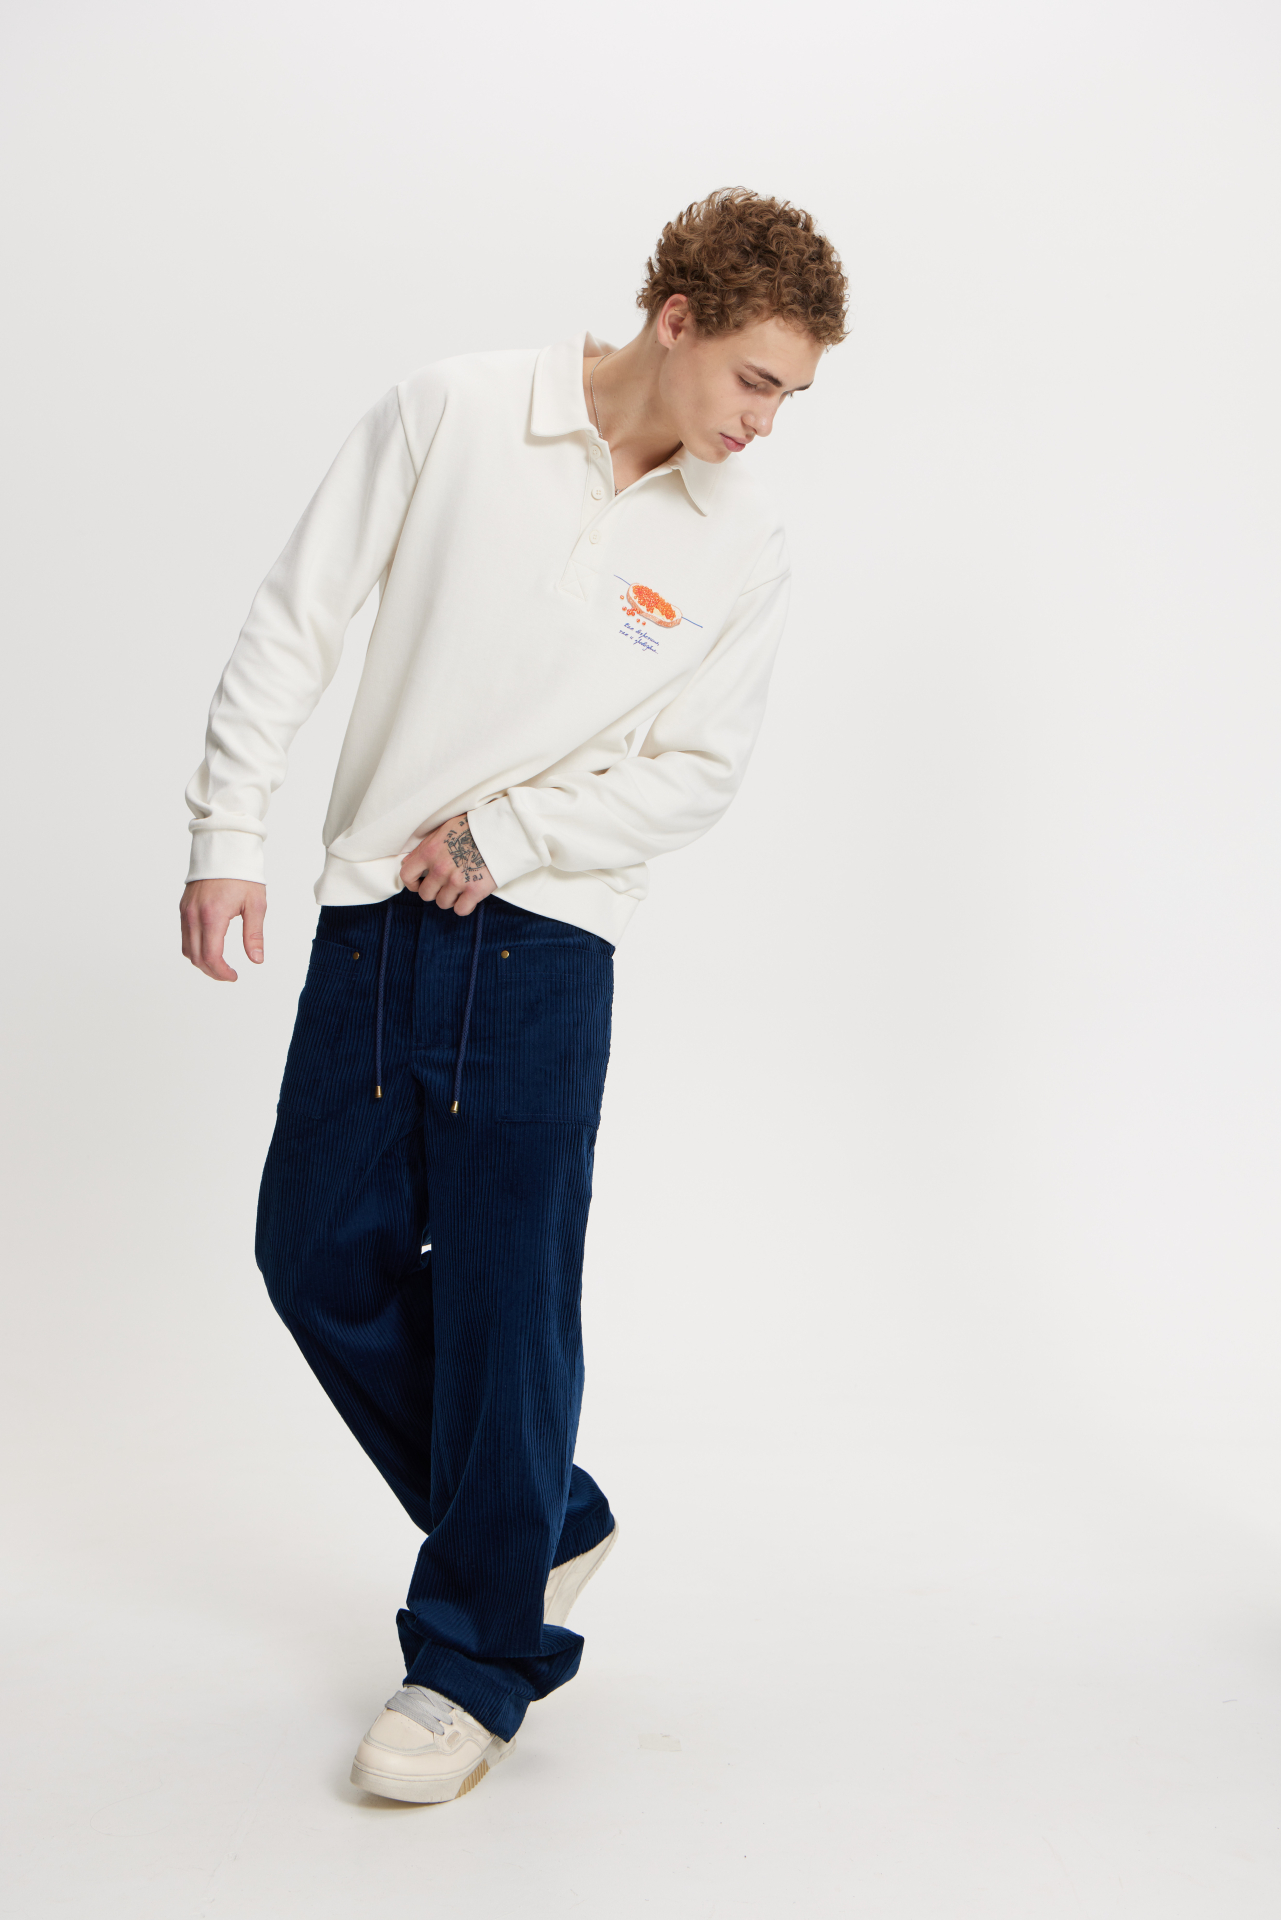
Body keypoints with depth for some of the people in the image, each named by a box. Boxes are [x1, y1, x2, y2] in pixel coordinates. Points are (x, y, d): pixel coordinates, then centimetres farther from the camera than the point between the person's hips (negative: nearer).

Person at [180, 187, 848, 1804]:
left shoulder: (741, 549, -1)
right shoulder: (452, 414, -2)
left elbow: (697, 774, 1)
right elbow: (297, 619, 0)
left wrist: (503, 837, -10)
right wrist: (227, 831, -3)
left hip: (543, 942, -2)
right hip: (371, 918, 2)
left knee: (503, 1295, -2)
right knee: (321, 1254, 6)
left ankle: (479, 1657, 14)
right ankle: (544, 1525, 27)